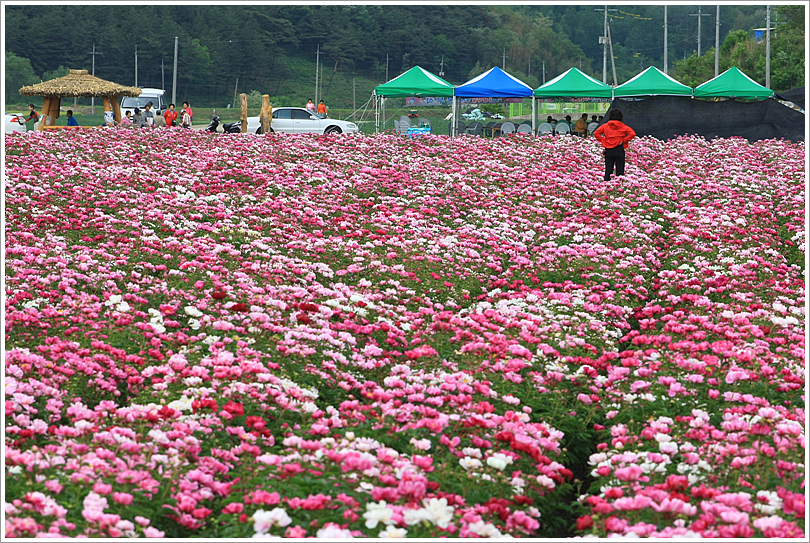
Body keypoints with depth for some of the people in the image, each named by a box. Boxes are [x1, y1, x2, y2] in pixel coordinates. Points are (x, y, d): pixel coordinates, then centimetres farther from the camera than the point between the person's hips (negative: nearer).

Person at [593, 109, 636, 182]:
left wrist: (602, 140, 4)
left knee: (608, 169, 7)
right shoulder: (623, 126, 1)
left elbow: (596, 133, 0)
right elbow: (632, 134, -8)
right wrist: (624, 140, -2)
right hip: (619, 150, -2)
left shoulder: (605, 126, 5)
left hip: (608, 151, 2)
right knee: (620, 168, 1)